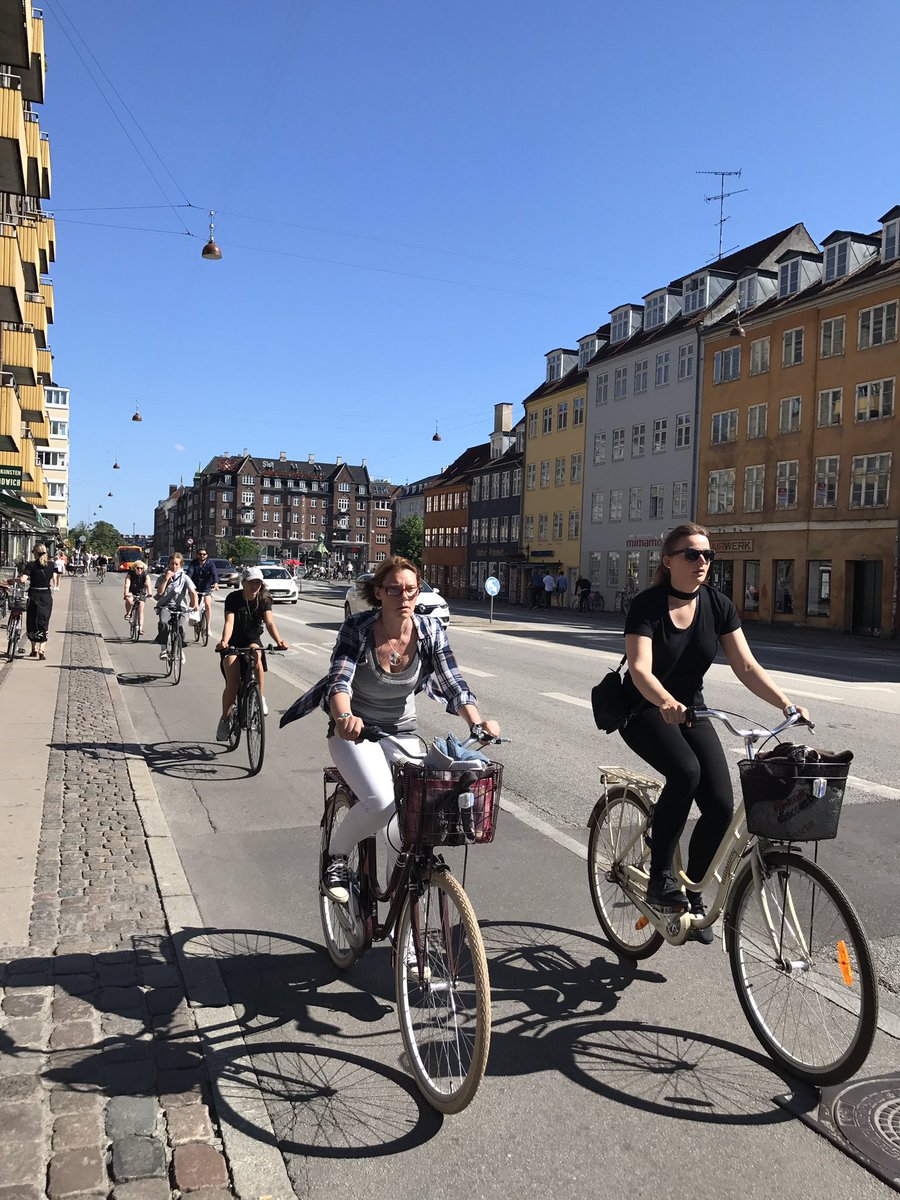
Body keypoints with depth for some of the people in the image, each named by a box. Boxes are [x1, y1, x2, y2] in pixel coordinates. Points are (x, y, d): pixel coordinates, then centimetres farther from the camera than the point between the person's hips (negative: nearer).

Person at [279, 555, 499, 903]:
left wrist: (478, 721, -34)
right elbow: (339, 682, -29)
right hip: (354, 731, -3)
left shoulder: (430, 631, -12)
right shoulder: (357, 628, -19)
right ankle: (336, 855, 2)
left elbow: (454, 684, -15)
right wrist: (345, 717, -51)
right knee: (381, 802, -28)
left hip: (402, 733, 3)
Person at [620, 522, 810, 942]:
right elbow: (640, 670, -30)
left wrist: (787, 704, -22)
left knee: (720, 805, -11)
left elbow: (746, 666, -8)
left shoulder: (717, 605, -5)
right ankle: (660, 879, -17)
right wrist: (667, 703, -50)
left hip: (690, 710, 5)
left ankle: (694, 894, 12)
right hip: (644, 710, -5)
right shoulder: (647, 605, -18)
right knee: (685, 770, -33)